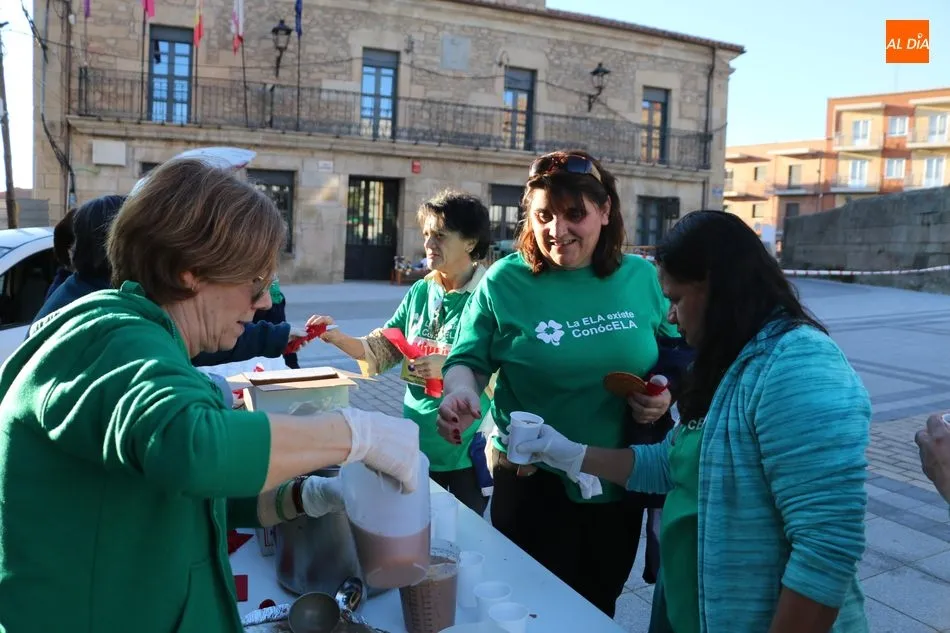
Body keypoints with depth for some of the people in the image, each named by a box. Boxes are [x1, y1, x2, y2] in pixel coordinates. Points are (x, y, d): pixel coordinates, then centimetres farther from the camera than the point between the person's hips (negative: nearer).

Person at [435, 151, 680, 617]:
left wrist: (665, 393, -12)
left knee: (599, 607, 24)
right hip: (533, 479, -2)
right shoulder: (505, 281, -11)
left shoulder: (642, 277, -3)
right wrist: (461, 391, -26)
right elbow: (469, 360, -4)